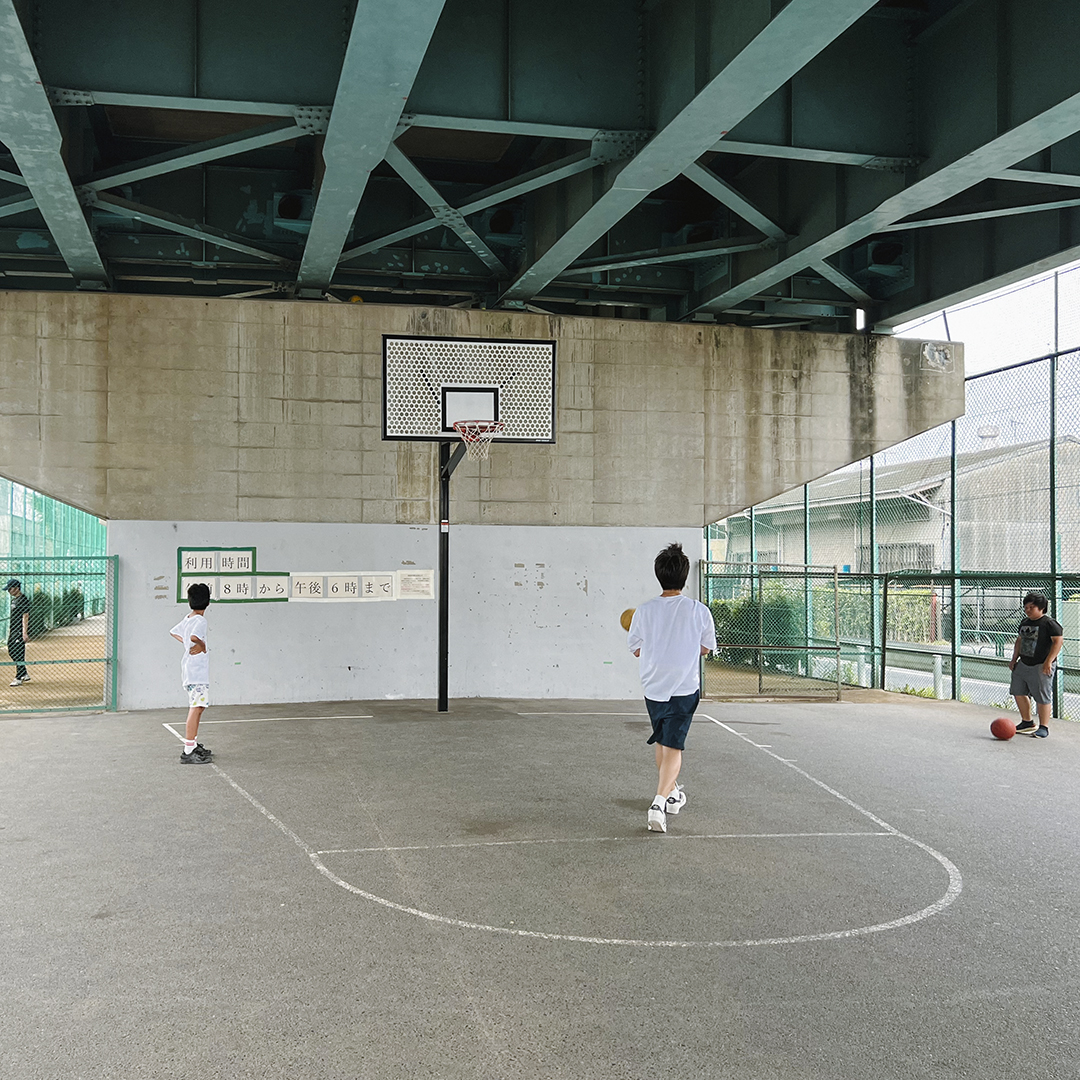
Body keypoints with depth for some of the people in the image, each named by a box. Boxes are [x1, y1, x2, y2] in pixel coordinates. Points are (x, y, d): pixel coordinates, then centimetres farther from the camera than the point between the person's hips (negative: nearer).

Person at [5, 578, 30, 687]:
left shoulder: (23, 599, -14)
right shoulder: (14, 599, 15)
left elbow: (25, 617, -19)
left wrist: (25, 632, -24)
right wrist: (10, 630, 21)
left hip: (20, 632, -10)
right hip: (13, 631, 10)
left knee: (19, 654, -7)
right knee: (11, 652, 13)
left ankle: (19, 679, -1)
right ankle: (25, 674, 22)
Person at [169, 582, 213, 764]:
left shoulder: (187, 618, 11)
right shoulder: (200, 621, -16)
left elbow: (174, 632, 27)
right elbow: (194, 636, -36)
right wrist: (202, 645, -17)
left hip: (189, 672, 10)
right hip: (197, 671, -10)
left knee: (196, 707, 19)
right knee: (196, 707, -12)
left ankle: (194, 745, 30)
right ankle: (188, 752, -16)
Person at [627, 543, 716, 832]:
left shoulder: (644, 611, -7)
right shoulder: (699, 611, -9)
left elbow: (636, 649, 4)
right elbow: (706, 648, 5)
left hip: (653, 687, 2)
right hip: (685, 689, -2)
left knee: (661, 743, 21)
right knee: (673, 746, -2)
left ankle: (671, 793, 39)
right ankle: (660, 801, -20)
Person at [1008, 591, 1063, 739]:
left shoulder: (1050, 623, -11)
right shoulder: (1024, 622, 13)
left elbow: (1058, 641, -16)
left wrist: (1048, 662, -21)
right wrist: (1014, 659, 17)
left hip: (1041, 666, -8)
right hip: (1023, 664, 8)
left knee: (1042, 697, -5)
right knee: (1018, 692, 11)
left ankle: (1044, 727, 7)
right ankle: (1027, 722, 27)